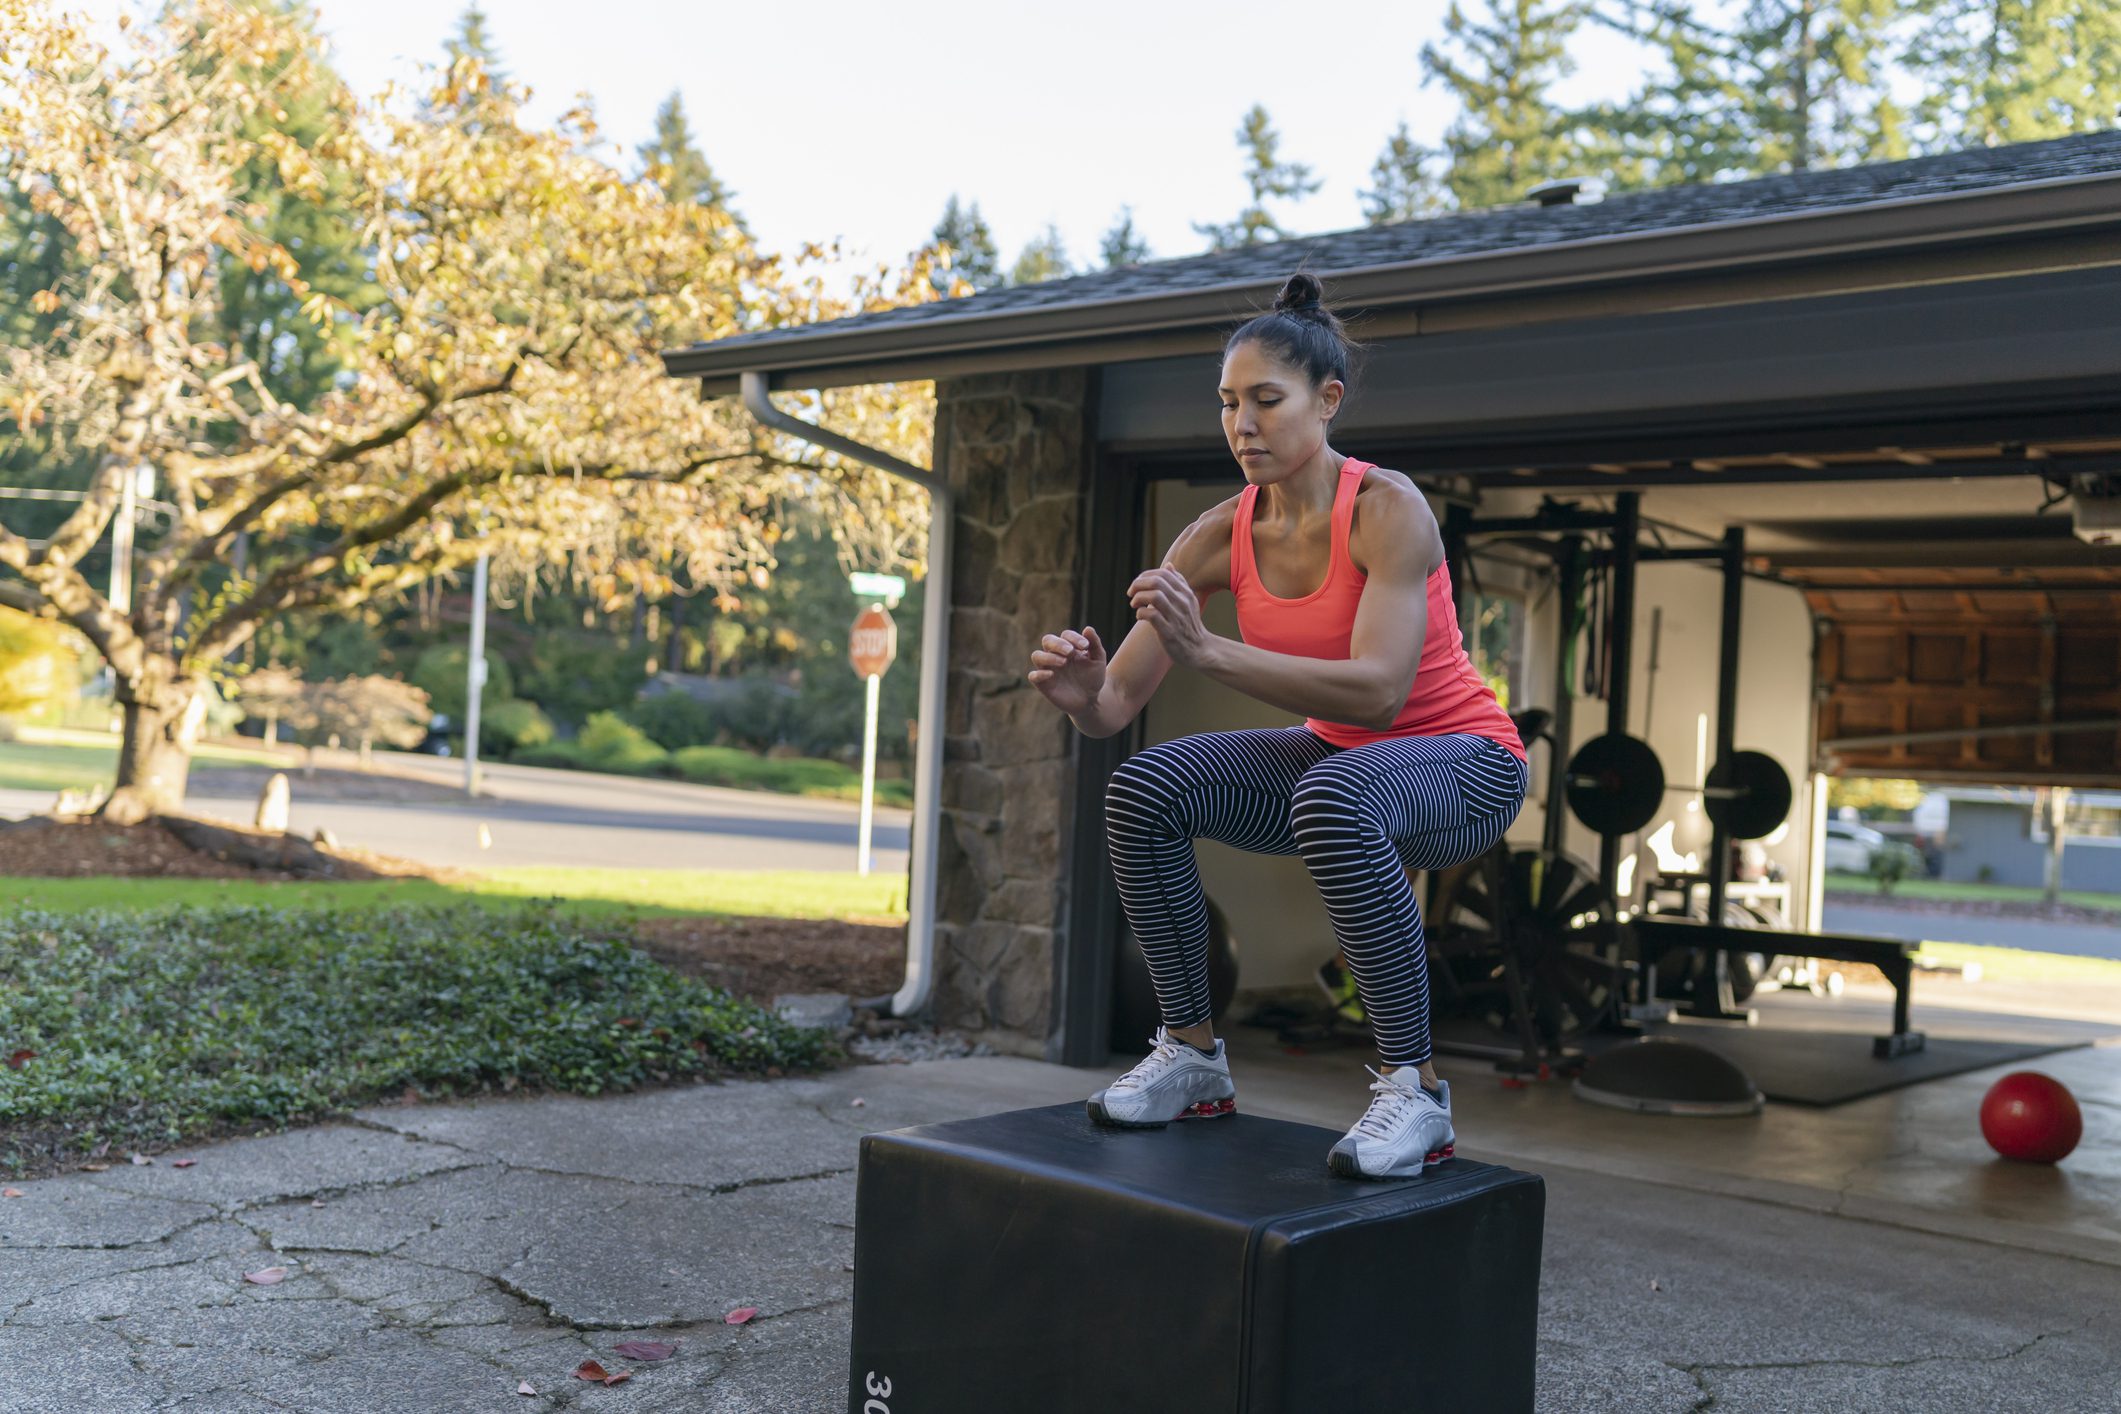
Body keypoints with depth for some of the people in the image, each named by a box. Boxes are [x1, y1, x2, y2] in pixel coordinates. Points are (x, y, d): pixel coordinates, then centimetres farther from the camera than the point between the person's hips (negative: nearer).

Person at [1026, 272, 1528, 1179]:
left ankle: (1415, 1092, -25)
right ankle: (1193, 1055, -2)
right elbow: (1116, 706, -11)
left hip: (1463, 763, -6)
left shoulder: (1389, 509, -23)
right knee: (1144, 790, -16)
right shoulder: (1222, 534, -8)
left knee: (1333, 796, -39)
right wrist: (1080, 692, -36)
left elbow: (1377, 693, -36)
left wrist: (1209, 652, -43)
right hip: (1336, 755, 6)